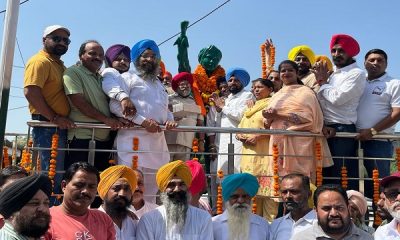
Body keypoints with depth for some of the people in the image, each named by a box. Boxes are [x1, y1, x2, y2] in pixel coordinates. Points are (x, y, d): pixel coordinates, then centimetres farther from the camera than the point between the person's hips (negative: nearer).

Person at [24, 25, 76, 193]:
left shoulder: (58, 64, 22)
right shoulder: (40, 61, -7)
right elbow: (30, 92, -20)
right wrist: (55, 118, -20)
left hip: (61, 127, 10)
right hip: (48, 127, -10)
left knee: (58, 174, 13)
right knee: (52, 175, -9)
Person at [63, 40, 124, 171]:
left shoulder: (102, 78, 21)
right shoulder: (73, 72, -3)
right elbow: (79, 102, -14)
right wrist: (105, 119, -19)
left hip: (104, 140, 7)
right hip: (82, 138, -7)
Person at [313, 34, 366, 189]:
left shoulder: (357, 74, -3)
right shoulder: (332, 74, 21)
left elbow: (337, 98, -15)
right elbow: (320, 101, 10)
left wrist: (323, 82, 1)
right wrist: (322, 124, -7)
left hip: (343, 131, -7)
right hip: (326, 130, 7)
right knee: (325, 175, 11)